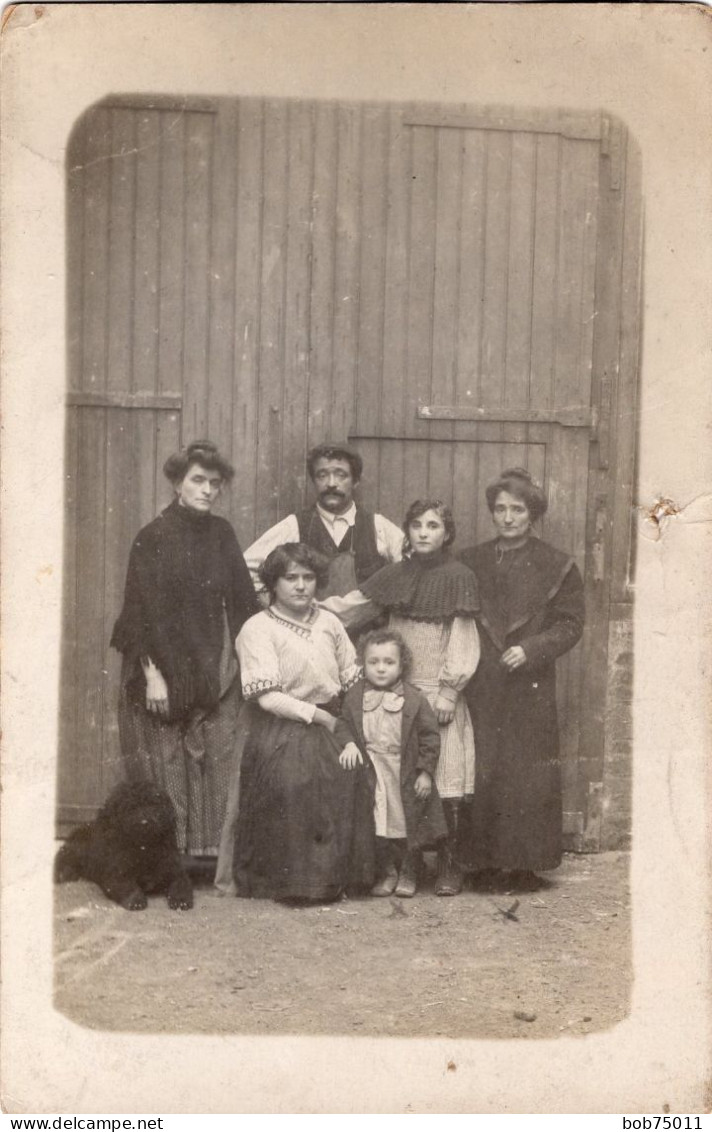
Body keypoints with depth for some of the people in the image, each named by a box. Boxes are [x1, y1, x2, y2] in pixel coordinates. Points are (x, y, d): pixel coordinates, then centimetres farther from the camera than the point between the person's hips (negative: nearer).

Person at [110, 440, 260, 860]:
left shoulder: (222, 533, 7)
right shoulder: (153, 537, -6)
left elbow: (243, 600, 10)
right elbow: (141, 610, -9)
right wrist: (152, 674, -14)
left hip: (216, 669, 4)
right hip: (167, 668, -4)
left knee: (217, 762, 2)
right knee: (166, 766, -1)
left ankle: (211, 850, 11)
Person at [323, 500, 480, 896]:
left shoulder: (459, 577, -2)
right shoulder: (396, 575, 11)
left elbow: (464, 640, -4)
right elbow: (353, 605, 12)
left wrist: (450, 690, -9)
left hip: (439, 693, -4)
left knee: (446, 778, -6)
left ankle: (450, 867, 3)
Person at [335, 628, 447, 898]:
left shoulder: (413, 699, -8)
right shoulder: (355, 696, 0)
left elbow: (430, 735, -5)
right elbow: (343, 724, 9)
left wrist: (426, 772, -8)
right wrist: (348, 743, -12)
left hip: (406, 774, -2)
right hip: (370, 774, 2)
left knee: (408, 825, 7)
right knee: (377, 827, 6)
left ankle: (408, 874, 25)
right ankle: (386, 873, 24)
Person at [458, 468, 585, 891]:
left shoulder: (557, 567, 3)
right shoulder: (472, 562, 11)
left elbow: (570, 624, 0)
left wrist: (530, 650, -13)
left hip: (531, 688, -2)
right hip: (480, 689, 2)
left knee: (528, 776, -1)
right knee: (481, 775, 0)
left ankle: (526, 864, 9)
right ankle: (485, 861, 10)